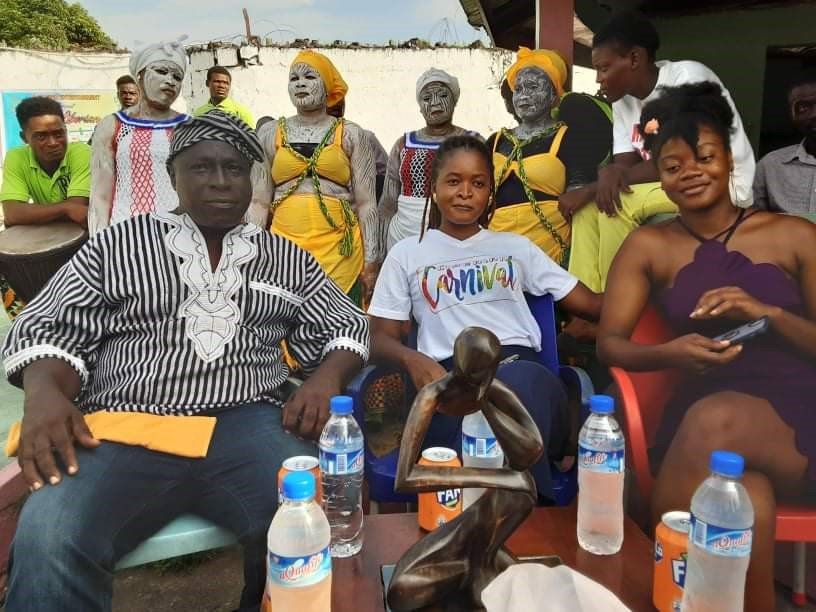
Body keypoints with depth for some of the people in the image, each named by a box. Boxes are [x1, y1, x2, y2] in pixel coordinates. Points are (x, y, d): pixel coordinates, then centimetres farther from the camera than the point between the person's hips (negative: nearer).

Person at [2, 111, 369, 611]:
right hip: (126, 429, -1)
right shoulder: (121, 244, 14)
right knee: (48, 541, -32)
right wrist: (45, 395, -12)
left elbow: (346, 327, 19)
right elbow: (48, 327, 11)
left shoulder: (285, 258, 18)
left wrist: (326, 379, -4)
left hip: (247, 426, 2)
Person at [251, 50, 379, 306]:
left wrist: (371, 262, -3)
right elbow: (259, 203, 9)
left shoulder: (350, 135, 4)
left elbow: (366, 203, 2)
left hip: (340, 250, -1)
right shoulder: (270, 133, 9)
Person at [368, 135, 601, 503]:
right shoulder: (406, 254, 21)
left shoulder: (515, 246, 26)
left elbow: (590, 304, 22)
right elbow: (382, 338, 14)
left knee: (519, 380, -39)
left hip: (522, 368, 2)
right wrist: (414, 360, -11)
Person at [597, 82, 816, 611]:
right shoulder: (649, 246, 10)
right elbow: (610, 344, 2)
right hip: (700, 416, 1)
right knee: (748, 507, -36)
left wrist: (768, 313, -14)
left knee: (714, 421, -37)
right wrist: (672, 353, -20)